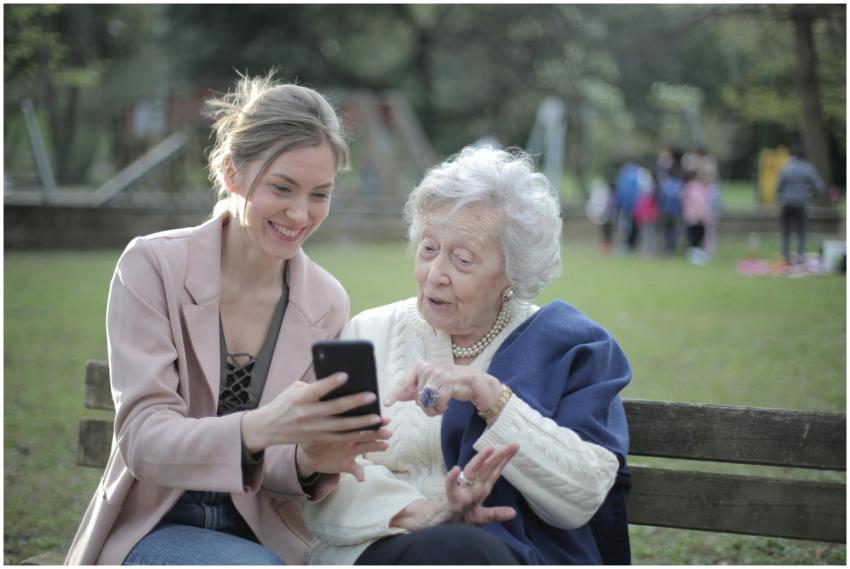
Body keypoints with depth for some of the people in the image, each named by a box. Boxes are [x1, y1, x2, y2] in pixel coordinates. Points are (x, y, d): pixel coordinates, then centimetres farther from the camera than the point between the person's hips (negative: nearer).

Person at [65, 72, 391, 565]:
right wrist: (256, 429, -37)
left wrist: (311, 461, -23)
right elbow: (141, 440, -17)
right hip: (156, 528, -2)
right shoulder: (153, 266, -10)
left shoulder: (327, 304, -1)